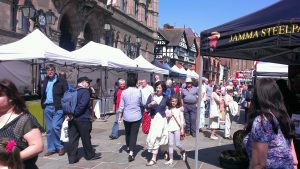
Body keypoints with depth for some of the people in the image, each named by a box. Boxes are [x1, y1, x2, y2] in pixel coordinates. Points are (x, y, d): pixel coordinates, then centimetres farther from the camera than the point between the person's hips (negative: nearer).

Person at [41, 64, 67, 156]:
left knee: (55, 127, -13)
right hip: (47, 107, 6)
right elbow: (43, 94, 21)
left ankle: (60, 147, 6)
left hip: (58, 107, -6)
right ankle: (51, 149, 21)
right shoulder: (45, 81, 14)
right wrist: (42, 103, 7)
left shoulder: (61, 81, -4)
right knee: (49, 129, 10)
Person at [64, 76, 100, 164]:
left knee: (72, 138, 7)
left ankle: (72, 157, 10)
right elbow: (82, 105, -24)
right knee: (86, 138, 8)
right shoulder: (85, 92, -12)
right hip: (83, 119, -7)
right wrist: (73, 115, -17)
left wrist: (68, 114, 0)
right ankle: (90, 155, 23)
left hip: (73, 119, 7)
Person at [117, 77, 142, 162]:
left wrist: (120, 117, 5)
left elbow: (121, 106, -2)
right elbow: (141, 103, 4)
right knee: (134, 134, 1)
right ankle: (131, 153, -8)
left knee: (127, 132, 22)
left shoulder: (124, 92, -4)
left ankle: (128, 147, 43)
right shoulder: (138, 92, -8)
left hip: (126, 116, 2)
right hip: (136, 116, -2)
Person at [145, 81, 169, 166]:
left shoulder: (165, 98, 1)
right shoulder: (151, 96, 2)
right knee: (153, 137, 4)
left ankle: (153, 159, 3)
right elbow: (146, 107, -2)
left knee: (155, 137, -6)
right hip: (153, 119, 2)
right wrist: (150, 104, -21)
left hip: (162, 119, -2)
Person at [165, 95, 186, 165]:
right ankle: (171, 159, 9)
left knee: (177, 144, -5)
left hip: (177, 128, -2)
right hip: (170, 128, 3)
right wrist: (167, 117, -6)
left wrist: (182, 128, -1)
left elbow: (182, 119, 3)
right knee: (170, 144, 1)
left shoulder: (179, 109, 2)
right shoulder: (168, 110, 9)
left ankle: (183, 151, 26)